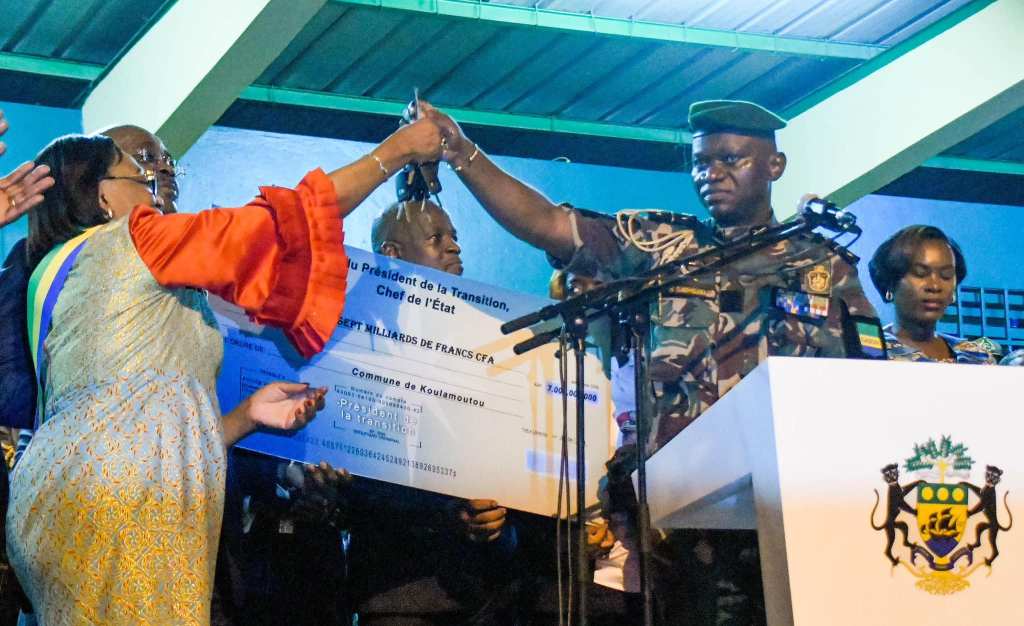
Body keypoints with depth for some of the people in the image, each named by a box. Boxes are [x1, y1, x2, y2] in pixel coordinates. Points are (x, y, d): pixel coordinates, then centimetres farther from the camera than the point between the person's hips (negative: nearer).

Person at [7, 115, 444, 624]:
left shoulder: (62, 278, 28)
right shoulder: (131, 238, 4)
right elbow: (280, 224, 4)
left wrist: (247, 415, 17)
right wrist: (396, 149, 13)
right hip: (124, 501, -9)